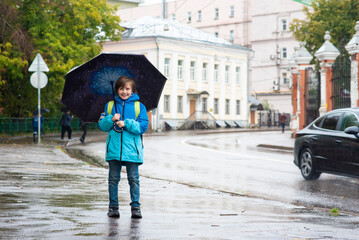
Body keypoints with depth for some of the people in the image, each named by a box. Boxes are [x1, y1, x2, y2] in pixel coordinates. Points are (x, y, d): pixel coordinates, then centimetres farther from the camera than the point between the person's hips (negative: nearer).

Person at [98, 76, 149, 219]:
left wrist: (126, 124, -13)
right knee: (113, 179, 5)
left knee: (134, 179, -1)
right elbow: (101, 126, 9)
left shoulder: (139, 106, 5)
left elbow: (143, 126, -2)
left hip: (132, 149, -2)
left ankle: (135, 207, 6)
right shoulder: (110, 105, 11)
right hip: (114, 148, 2)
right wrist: (111, 119, -11)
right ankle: (113, 207, 13)